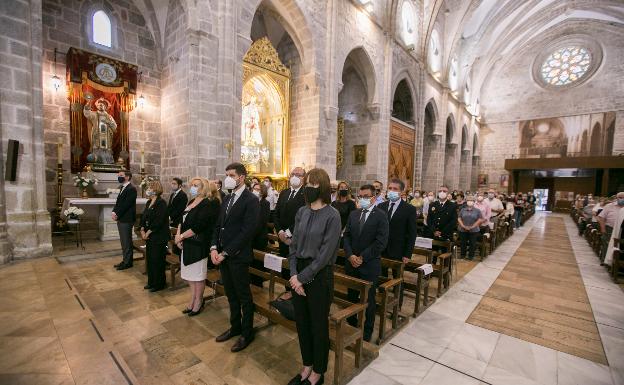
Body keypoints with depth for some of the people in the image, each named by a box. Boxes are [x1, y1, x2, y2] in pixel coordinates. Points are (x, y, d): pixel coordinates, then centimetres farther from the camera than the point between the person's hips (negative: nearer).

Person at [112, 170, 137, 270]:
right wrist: (114, 212, 0)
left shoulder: (131, 189, -14)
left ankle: (128, 262, 10)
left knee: (127, 241, 0)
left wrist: (117, 215, -14)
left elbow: (126, 204, -18)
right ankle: (125, 260, 26)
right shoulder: (122, 188, 15)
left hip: (126, 219, -9)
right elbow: (118, 201, 14)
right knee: (123, 241, 15)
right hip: (121, 219, 9)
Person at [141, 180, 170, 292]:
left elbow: (158, 221, -21)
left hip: (159, 237, -9)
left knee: (157, 260, 0)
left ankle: (159, 284, 15)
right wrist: (142, 230, 0)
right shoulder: (149, 202, 12)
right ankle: (151, 282, 30)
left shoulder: (161, 203, -16)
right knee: (149, 259, 15)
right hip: (149, 236, 9)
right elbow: (144, 217, 12)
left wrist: (148, 232, -15)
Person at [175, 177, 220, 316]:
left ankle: (198, 301, 23)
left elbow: (198, 226, -21)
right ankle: (193, 299, 31)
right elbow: (182, 220, 11)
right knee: (190, 273, 15)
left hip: (199, 244, -8)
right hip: (187, 243, 8)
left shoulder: (209, 204, -15)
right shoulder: (192, 202, 12)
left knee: (198, 274, 6)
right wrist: (178, 234, -4)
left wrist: (181, 236, -14)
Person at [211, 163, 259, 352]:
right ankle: (235, 326, 39)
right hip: (222, 254, 7)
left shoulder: (251, 200, -13)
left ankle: (247, 333, 27)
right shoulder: (227, 198, 12)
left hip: (238, 256, -7)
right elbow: (219, 225, 13)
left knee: (244, 296, 8)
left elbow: (247, 231, -19)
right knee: (231, 294, 20)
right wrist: (214, 248, -2)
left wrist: (225, 253, -17)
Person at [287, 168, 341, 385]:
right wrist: (294, 274, -5)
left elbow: (325, 254, -16)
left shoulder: (332, 216, -14)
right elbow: (294, 245, 5)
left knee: (318, 325, 12)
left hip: (319, 275, -5)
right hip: (299, 274, 6)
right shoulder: (302, 212, 3)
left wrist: (302, 277, -13)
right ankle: (307, 366, 42)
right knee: (301, 322, 18)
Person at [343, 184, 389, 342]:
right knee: (351, 297, 16)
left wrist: (362, 258, -15)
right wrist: (350, 255, -8)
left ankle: (367, 333, 29)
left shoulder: (381, 215, -8)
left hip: (370, 265, -4)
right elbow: (346, 236, 7)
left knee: (368, 299, 10)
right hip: (351, 263, 4)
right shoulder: (353, 214, 8)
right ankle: (351, 325, 36)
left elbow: (381, 242, -14)